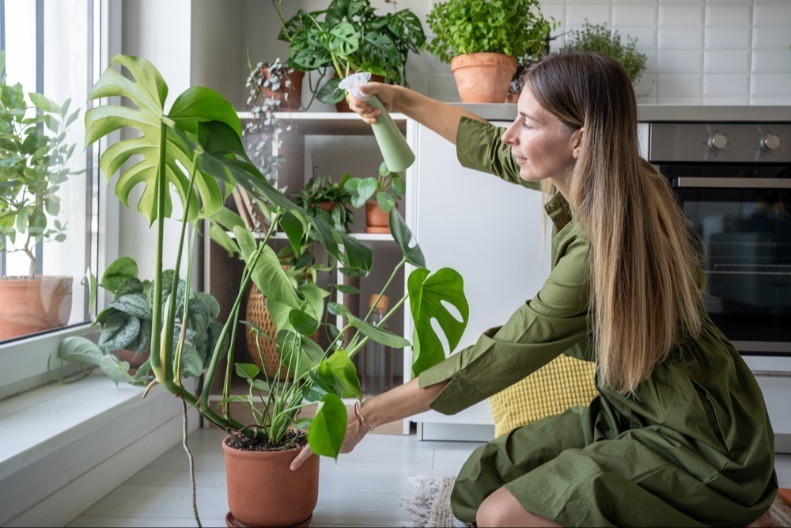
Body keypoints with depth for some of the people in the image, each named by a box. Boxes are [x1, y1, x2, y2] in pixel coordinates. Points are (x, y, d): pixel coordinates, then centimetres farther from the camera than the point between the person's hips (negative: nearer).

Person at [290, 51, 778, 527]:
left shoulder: (605, 243, -30)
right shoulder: (589, 178, -6)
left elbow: (502, 355, -25)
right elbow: (493, 149, 12)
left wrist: (365, 416, -18)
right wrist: (400, 100, 10)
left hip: (699, 438, -8)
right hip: (633, 409, 8)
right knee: (480, 480, 3)